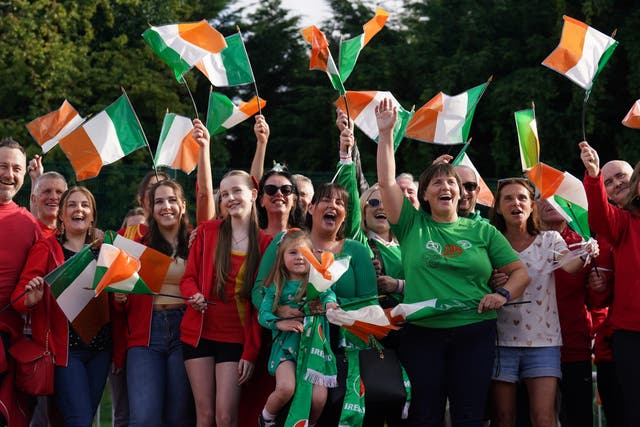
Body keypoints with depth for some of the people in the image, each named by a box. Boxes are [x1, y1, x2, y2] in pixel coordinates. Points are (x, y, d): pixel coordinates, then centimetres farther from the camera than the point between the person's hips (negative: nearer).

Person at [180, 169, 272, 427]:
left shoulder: (264, 242, 0)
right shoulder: (207, 231, 4)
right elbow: (188, 278, 9)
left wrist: (251, 353, -4)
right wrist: (194, 296, -15)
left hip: (236, 338, -1)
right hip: (198, 333, 2)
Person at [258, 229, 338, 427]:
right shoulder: (277, 287, 9)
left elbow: (328, 294, -10)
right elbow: (263, 313, 3)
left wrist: (329, 303, -33)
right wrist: (280, 323, -15)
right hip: (286, 345, -1)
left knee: (319, 397, -16)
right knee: (285, 388, -26)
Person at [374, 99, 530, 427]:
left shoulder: (482, 231, 10)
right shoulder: (413, 225, 7)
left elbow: (520, 272, 12)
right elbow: (386, 182, -2)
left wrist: (503, 294, -8)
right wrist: (386, 133, -5)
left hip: (474, 334, 1)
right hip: (421, 334, -1)